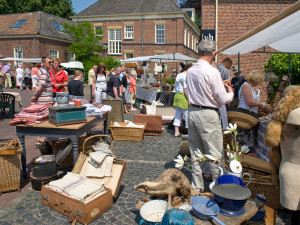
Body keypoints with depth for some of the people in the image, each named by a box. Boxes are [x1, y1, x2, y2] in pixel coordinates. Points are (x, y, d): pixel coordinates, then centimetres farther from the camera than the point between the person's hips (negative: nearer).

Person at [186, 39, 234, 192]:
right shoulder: (212, 72, -16)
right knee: (215, 152, 5)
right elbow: (223, 100, -12)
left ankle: (196, 186, 27)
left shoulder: (190, 71, 5)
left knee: (195, 151, 15)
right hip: (208, 116, -7)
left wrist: (219, 85, 22)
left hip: (192, 112, 7)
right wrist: (230, 92, 10)